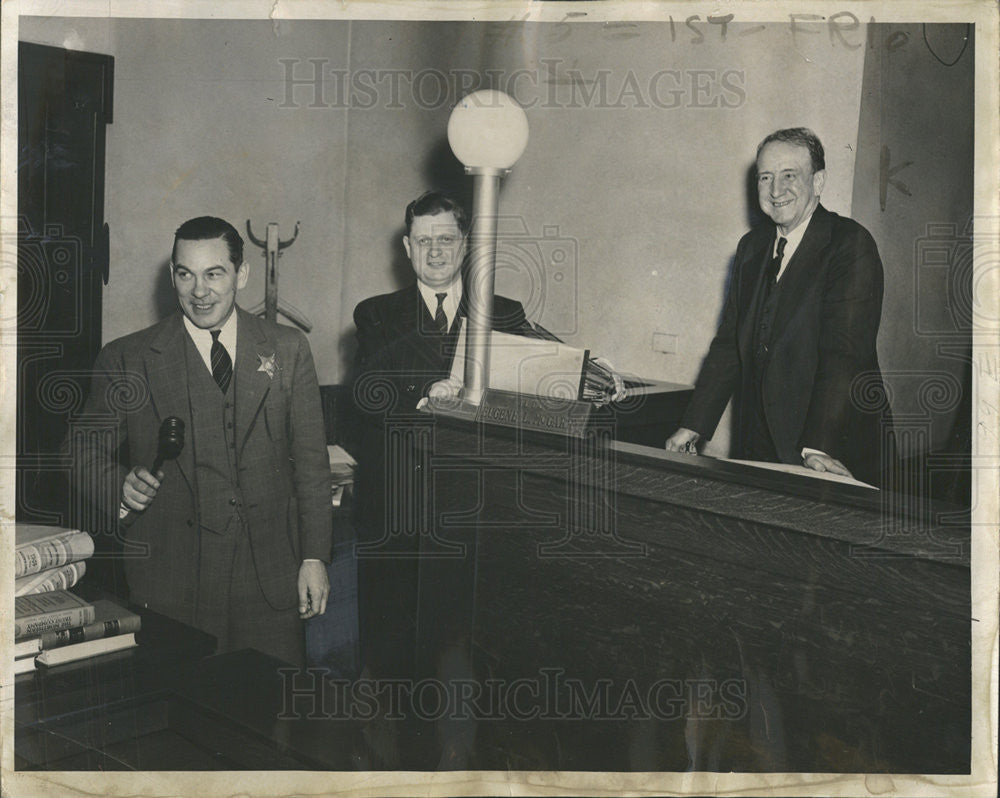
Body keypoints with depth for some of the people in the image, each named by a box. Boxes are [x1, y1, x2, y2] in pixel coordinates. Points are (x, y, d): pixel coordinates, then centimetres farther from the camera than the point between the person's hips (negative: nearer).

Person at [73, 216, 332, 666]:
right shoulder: (126, 360, 3)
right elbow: (87, 458, 6)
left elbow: (310, 461, 7)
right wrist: (121, 487, -16)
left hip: (270, 580, 1)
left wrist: (314, 558, 3)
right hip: (170, 583, -1)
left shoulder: (287, 351, 7)